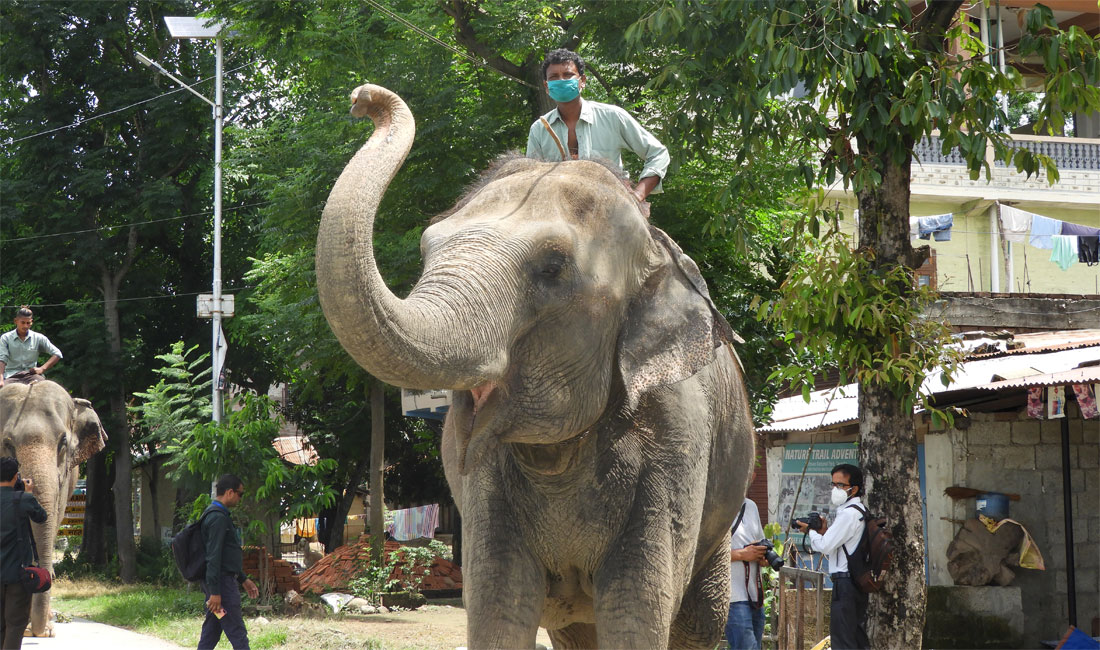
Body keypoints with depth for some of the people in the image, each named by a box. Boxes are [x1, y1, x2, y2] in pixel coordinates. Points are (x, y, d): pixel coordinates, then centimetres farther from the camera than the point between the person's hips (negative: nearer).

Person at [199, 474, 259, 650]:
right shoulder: (218, 518, -16)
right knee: (238, 634, -7)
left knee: (211, 632, 10)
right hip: (222, 583, -10)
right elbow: (213, 557, -21)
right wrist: (215, 592, -24)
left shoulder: (216, 515, 18)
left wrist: (243, 579, 28)